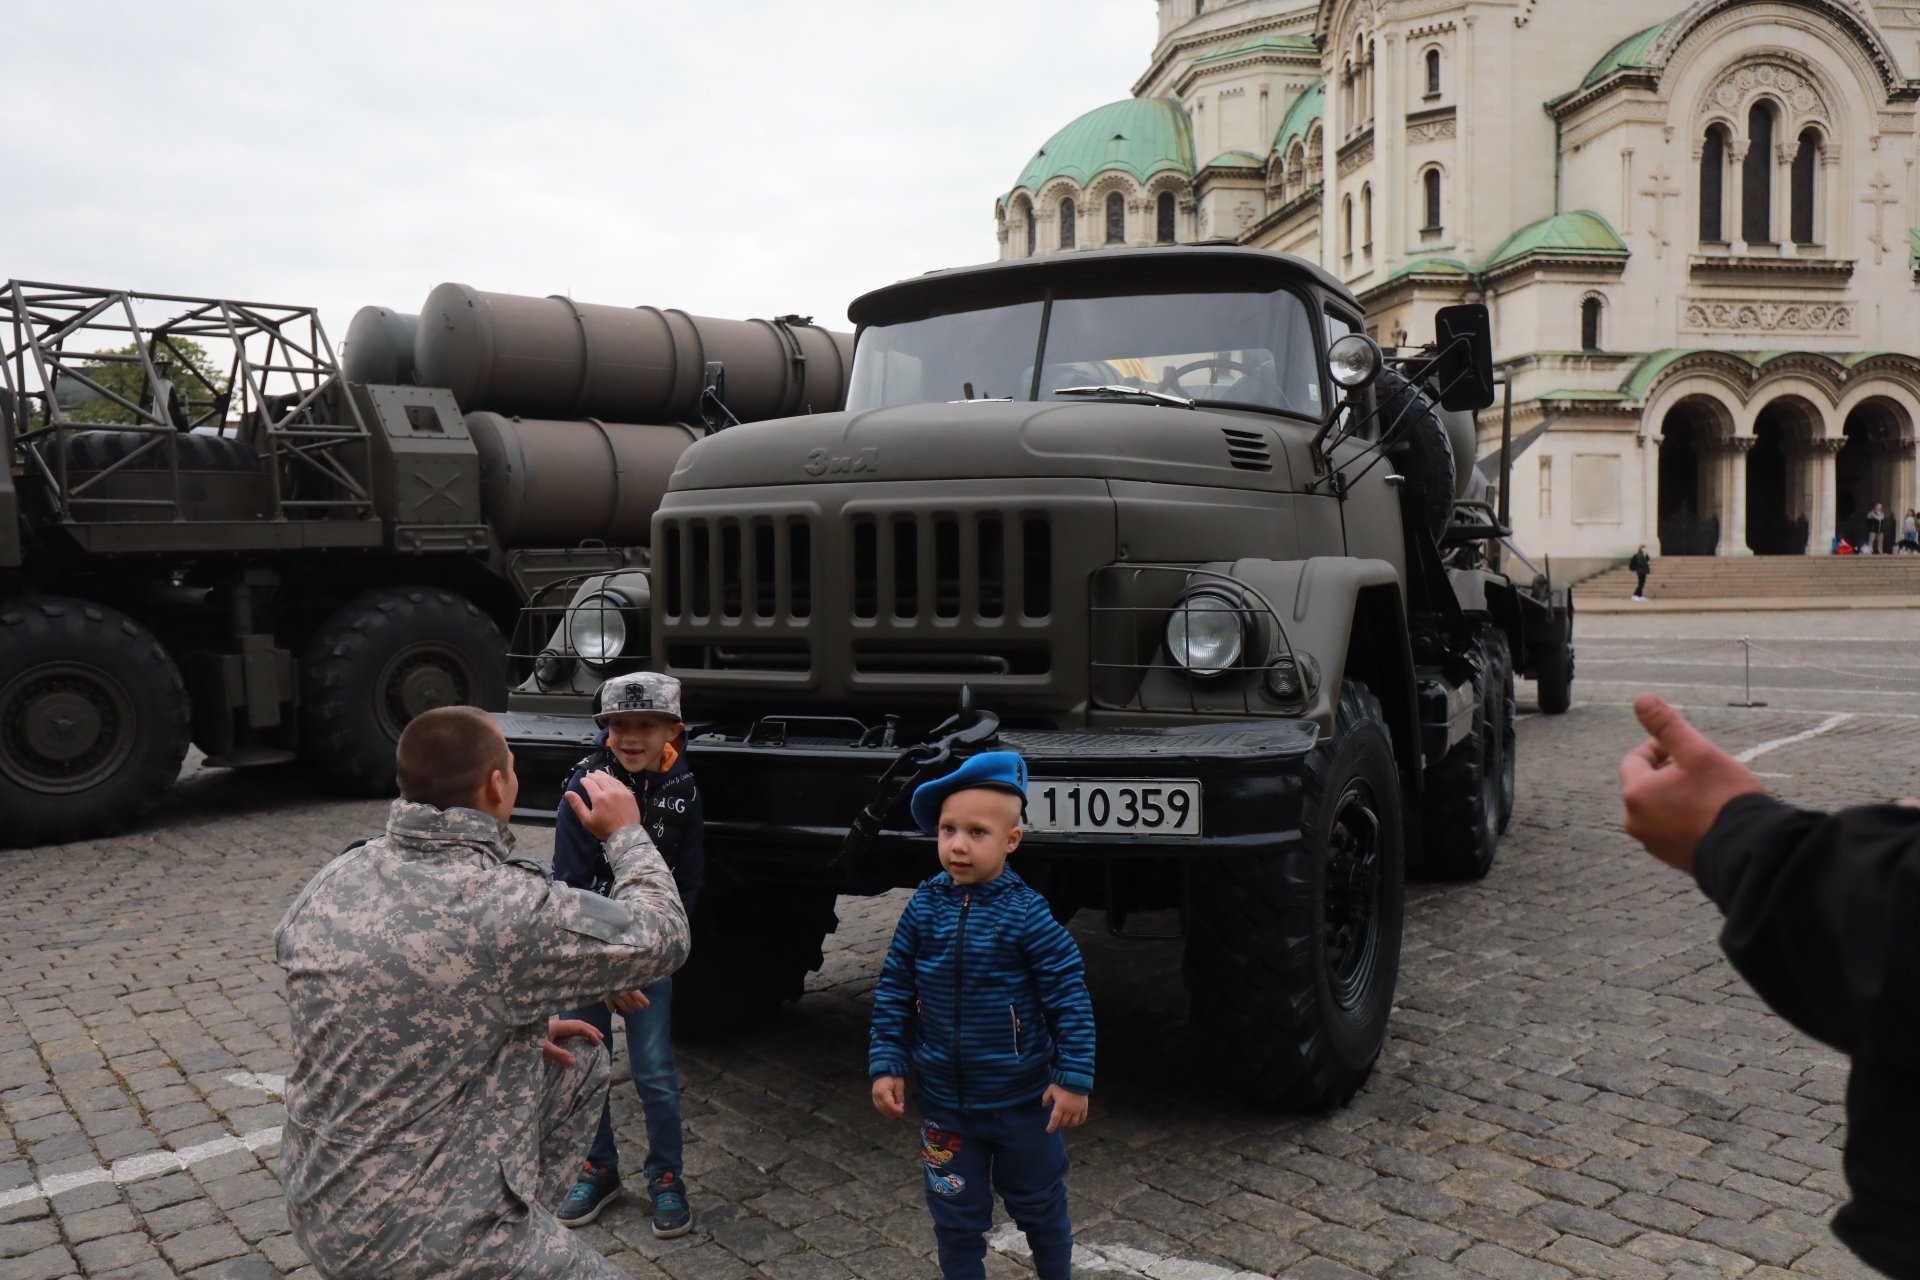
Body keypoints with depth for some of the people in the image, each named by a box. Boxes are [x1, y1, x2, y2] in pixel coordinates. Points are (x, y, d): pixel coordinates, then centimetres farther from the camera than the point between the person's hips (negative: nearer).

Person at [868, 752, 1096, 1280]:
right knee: (956, 1216, 14)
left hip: (1023, 1100, -2)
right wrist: (885, 1064, -2)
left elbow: (1069, 998, -13)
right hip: (944, 1102, 2)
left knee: (1040, 1206, 19)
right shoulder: (924, 908, -8)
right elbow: (894, 992, 1)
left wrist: (1074, 1079, -13)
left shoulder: (1027, 914, -18)